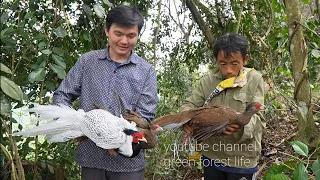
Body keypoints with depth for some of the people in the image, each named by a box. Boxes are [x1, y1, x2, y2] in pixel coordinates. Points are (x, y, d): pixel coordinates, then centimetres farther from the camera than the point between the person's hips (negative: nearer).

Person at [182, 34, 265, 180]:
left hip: (242, 160, -2)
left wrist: (242, 125, -35)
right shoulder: (208, 80, -4)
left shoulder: (255, 80, -9)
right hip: (211, 156, 2)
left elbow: (258, 117, -13)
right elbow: (190, 105, 0)